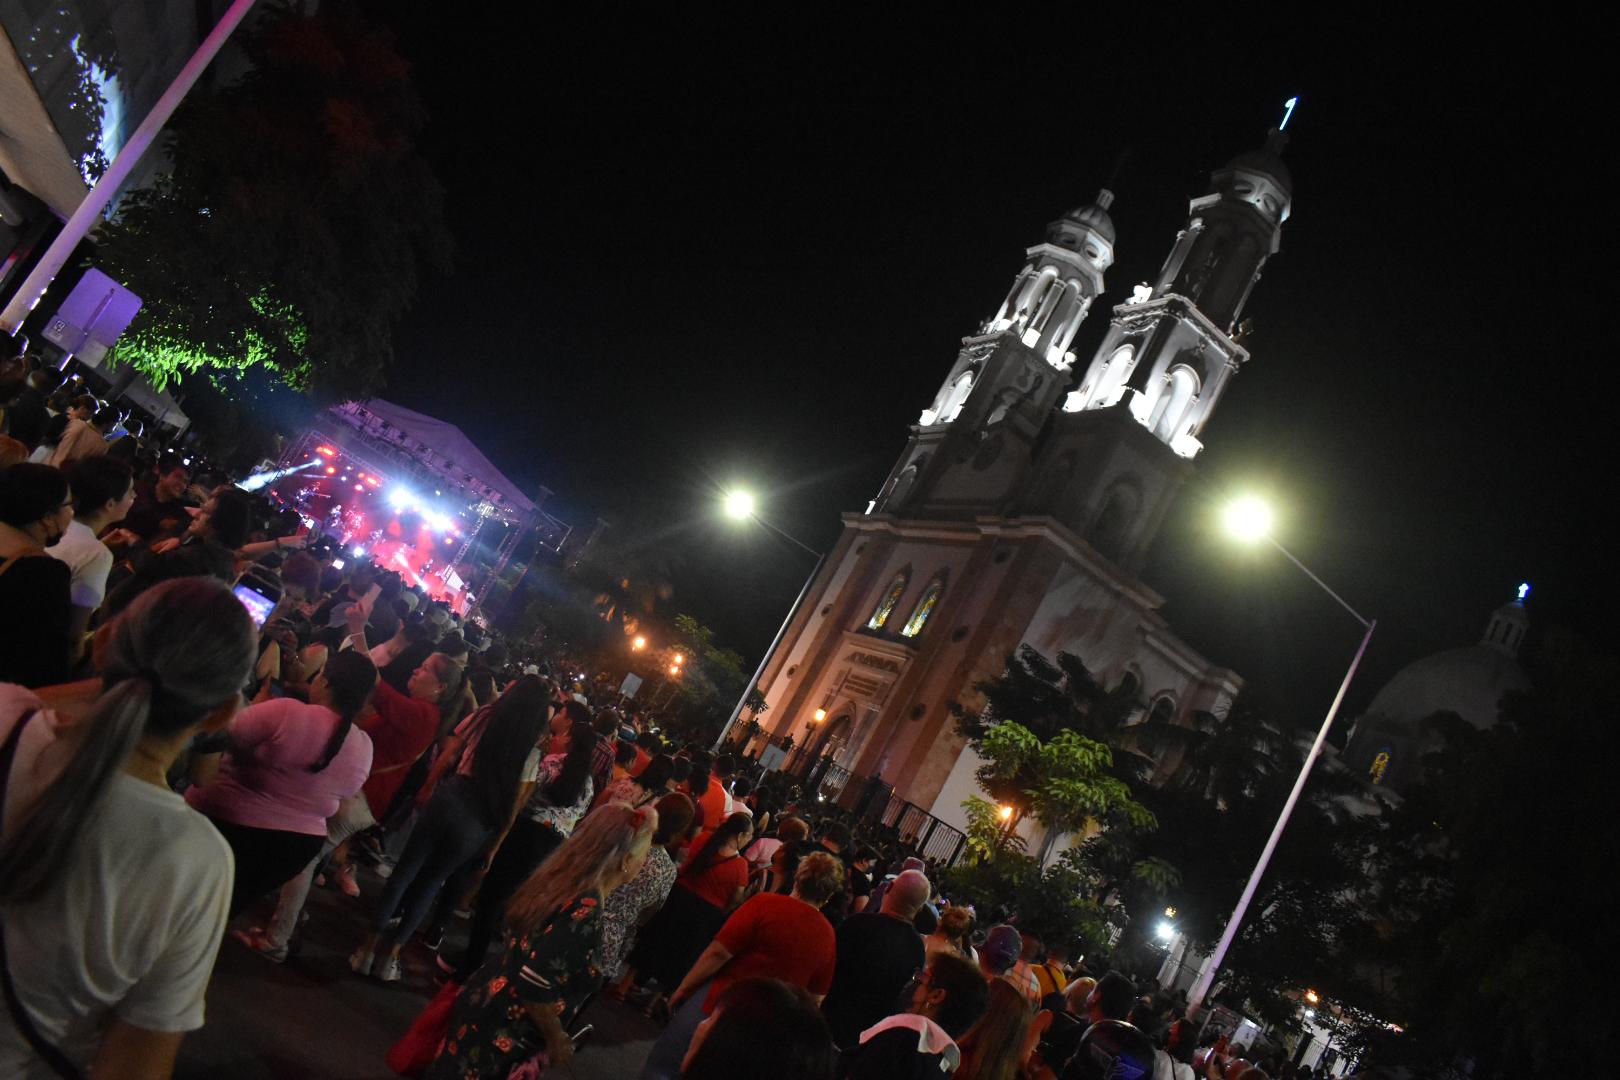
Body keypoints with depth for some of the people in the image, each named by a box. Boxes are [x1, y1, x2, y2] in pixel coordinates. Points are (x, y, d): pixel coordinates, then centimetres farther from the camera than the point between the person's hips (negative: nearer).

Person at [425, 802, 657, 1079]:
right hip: (503, 1035, -7)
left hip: (487, 1004, 7)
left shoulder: (560, 877, -2)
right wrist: (555, 1040, -13)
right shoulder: (585, 909, -27)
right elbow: (535, 985, -28)